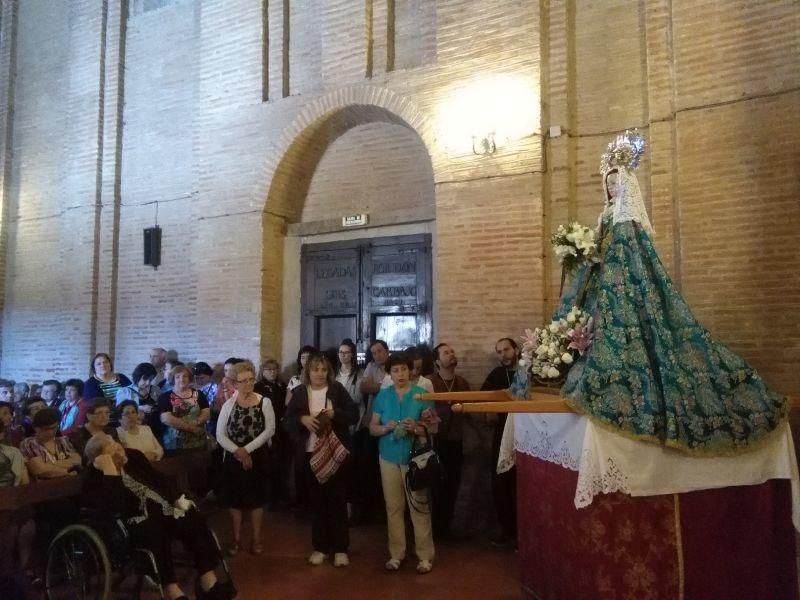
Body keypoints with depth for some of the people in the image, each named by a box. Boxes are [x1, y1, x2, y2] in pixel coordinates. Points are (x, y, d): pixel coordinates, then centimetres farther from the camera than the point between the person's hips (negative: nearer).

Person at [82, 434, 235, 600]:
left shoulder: (133, 456, 6)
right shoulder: (94, 478, -14)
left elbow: (158, 480, 17)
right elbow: (115, 507, -32)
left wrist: (177, 500, 6)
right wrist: (110, 471, -33)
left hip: (159, 510, 6)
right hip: (131, 526, -6)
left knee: (192, 518, -19)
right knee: (154, 529, -38)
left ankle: (209, 584, -22)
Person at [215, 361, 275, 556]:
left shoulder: (264, 402, -4)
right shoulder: (228, 404, -1)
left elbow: (270, 430, -11)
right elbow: (220, 434, -3)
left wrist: (247, 449, -15)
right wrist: (237, 451, -16)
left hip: (258, 457, -1)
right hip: (233, 458, 1)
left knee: (256, 498, 8)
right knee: (234, 498, 8)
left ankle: (256, 538, 23)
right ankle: (236, 538, 24)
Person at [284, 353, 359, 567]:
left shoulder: (337, 389, -1)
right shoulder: (299, 392, 3)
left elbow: (354, 415, -3)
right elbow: (287, 421, 2)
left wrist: (334, 413, -20)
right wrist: (302, 419, -17)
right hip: (310, 453, 2)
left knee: (337, 499, 4)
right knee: (317, 500, 10)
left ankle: (340, 548, 15)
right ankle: (320, 547, 22)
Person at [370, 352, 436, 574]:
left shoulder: (422, 395, -4)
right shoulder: (383, 396, 4)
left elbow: (433, 427, -4)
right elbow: (372, 427, 5)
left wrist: (416, 428, -23)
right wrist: (386, 428, -15)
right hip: (389, 457, 3)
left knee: (419, 506, -2)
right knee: (393, 506, 8)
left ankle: (425, 556, 9)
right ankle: (396, 553, 19)